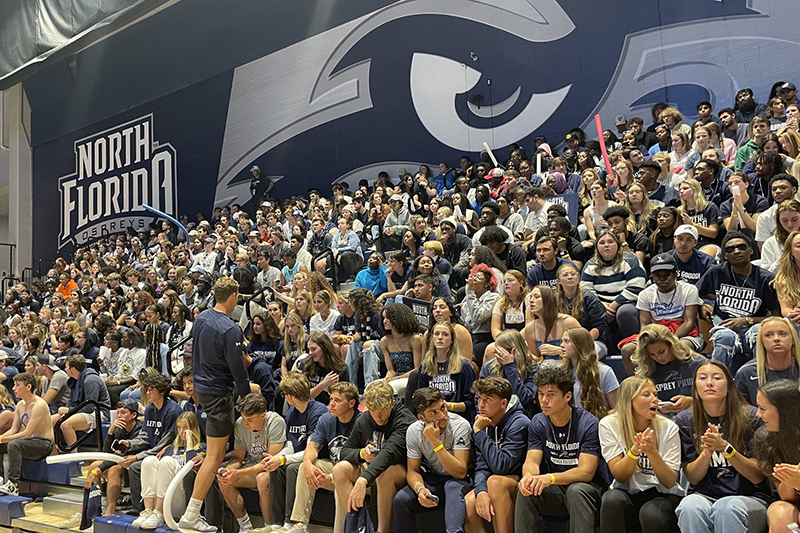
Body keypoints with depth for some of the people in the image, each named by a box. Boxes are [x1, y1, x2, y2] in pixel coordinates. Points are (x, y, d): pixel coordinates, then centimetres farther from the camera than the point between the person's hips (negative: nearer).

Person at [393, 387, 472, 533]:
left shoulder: (460, 425, -19)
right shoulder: (414, 431, -9)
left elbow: (460, 472, -24)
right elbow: (413, 470, -2)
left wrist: (436, 442, -30)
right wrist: (420, 488, -26)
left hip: (457, 481, -3)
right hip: (431, 480, 3)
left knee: (453, 486, -38)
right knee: (400, 500, -24)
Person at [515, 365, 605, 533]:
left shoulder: (589, 423, -15)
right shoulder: (537, 423, 0)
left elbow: (586, 472, -21)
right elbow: (531, 461, -7)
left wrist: (550, 478, -37)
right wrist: (529, 476, -33)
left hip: (587, 489, -4)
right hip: (555, 492, 4)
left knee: (576, 490, -35)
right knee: (526, 488, -24)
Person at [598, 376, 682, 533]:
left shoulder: (668, 427, -8)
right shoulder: (609, 425, -8)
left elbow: (669, 482, -11)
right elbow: (619, 476, -11)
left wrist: (652, 451, -28)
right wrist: (634, 451, -29)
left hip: (662, 495, -1)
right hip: (627, 492, 1)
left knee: (651, 514, -34)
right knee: (612, 499, -32)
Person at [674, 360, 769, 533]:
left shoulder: (750, 417, -5)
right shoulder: (684, 420, 1)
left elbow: (758, 477, -6)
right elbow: (693, 478, 0)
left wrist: (725, 447, -22)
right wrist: (707, 451, -20)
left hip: (749, 497, -1)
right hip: (703, 495, 1)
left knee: (727, 508, -35)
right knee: (689, 506, -33)